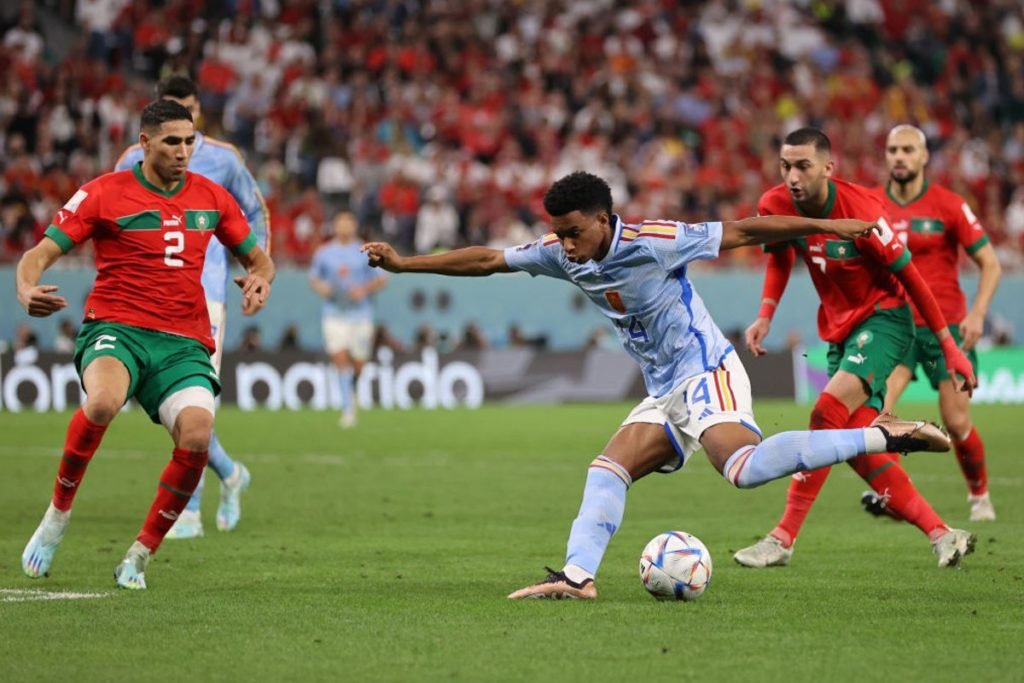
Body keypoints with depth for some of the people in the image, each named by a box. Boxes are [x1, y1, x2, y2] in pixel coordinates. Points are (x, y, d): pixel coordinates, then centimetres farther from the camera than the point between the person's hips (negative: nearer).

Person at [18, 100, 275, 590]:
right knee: (102, 403, -37)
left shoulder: (212, 198, 12)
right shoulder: (104, 193, 0)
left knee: (197, 435, -25)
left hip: (184, 343, 3)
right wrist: (27, 288, -26)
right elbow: (42, 252, -3)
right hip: (116, 328, -3)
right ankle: (57, 515, -11)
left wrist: (260, 279, -2)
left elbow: (257, 258, 23)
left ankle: (139, 557, -5)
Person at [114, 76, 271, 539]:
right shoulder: (135, 161, 3)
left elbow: (256, 211, 15)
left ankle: (189, 510, -14)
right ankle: (230, 474, 29)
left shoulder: (222, 158, 1)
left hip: (205, 291, -3)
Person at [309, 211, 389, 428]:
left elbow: (382, 278, 4)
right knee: (340, 360, -15)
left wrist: (365, 289, -14)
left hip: (360, 313, 0)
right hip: (334, 314, 0)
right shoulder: (323, 252, 6)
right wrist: (320, 287, -7)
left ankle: (353, 392, 36)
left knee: (357, 366, 3)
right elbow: (313, 278, 15)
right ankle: (348, 409, -14)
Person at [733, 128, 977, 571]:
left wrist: (949, 346, -10)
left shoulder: (859, 209, -24)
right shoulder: (775, 206, -9)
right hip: (840, 330, 7)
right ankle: (942, 535, 7)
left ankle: (783, 539, -23)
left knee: (828, 412, -25)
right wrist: (766, 314, -3)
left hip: (883, 318, -7)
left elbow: (908, 275, -14)